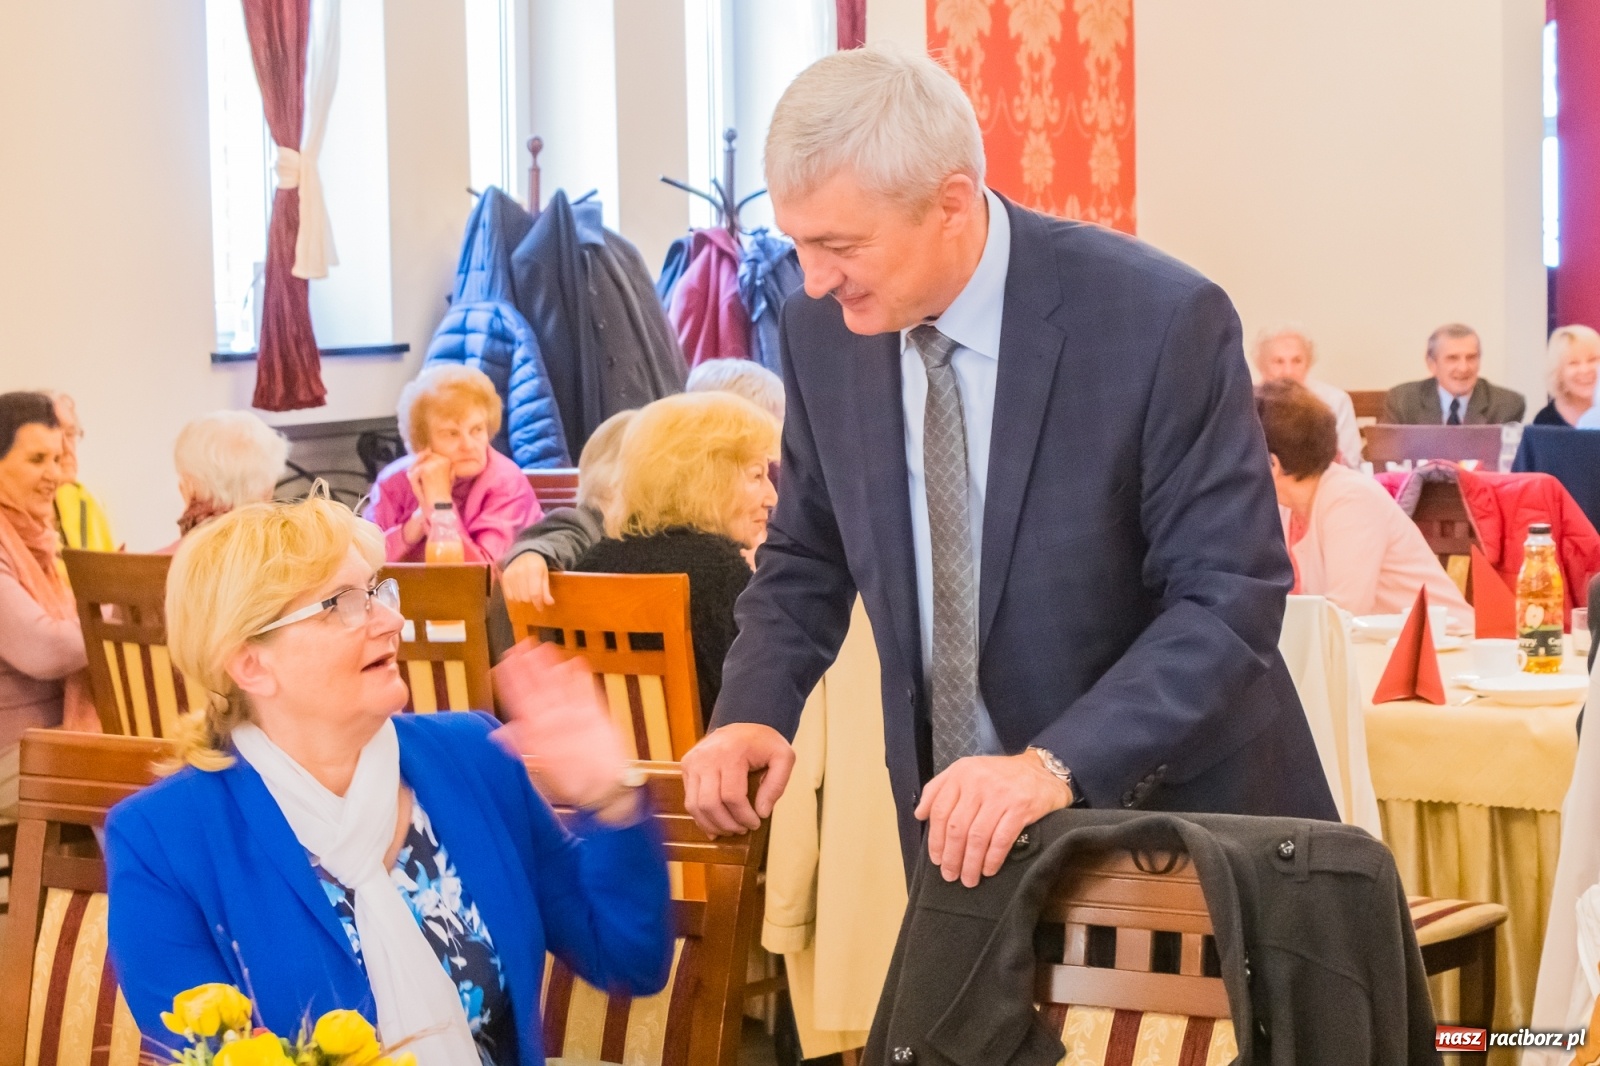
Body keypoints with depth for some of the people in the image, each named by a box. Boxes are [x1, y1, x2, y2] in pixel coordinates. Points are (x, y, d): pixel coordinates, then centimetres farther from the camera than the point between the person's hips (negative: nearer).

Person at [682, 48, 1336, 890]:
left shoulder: (1162, 321, -20)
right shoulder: (823, 328, -4)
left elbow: (1228, 599, -20)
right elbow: (808, 557, 9)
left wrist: (1058, 764, -33)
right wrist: (752, 712, -10)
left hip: (1176, 819, -4)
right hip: (964, 820, 4)